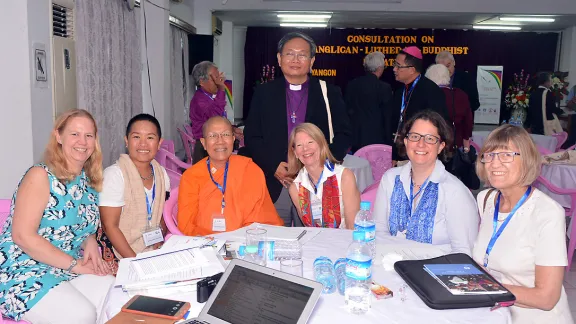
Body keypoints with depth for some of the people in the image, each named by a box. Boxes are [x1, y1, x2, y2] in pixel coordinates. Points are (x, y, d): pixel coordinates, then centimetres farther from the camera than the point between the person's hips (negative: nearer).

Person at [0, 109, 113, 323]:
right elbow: (23, 236, -20)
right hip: (24, 272, -6)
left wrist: (90, 242, -2)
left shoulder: (89, 182, 9)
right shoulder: (40, 176, -12)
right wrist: (75, 264, -19)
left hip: (70, 271, 7)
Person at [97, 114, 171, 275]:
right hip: (119, 256, -5)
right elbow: (110, 226, -13)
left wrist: (159, 244, -3)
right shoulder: (114, 175, -11)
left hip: (152, 252, 6)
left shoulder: (162, 174, 6)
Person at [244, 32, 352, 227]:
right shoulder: (264, 93, 9)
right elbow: (251, 136, 6)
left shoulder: (330, 93, 6)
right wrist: (274, 166, -8)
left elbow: (344, 136, 4)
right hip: (274, 188, 1)